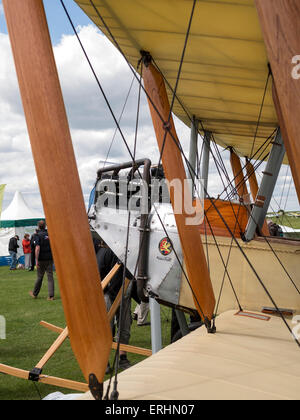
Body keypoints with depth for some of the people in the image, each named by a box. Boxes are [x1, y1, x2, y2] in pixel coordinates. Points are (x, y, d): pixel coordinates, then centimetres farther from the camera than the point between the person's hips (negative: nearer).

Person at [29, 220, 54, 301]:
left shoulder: (38, 235, -9)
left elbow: (37, 248, -17)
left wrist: (36, 260, -17)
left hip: (42, 259, -3)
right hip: (50, 259, 3)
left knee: (40, 277, 9)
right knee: (50, 277, 2)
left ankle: (35, 294, 25)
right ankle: (51, 296, -4)